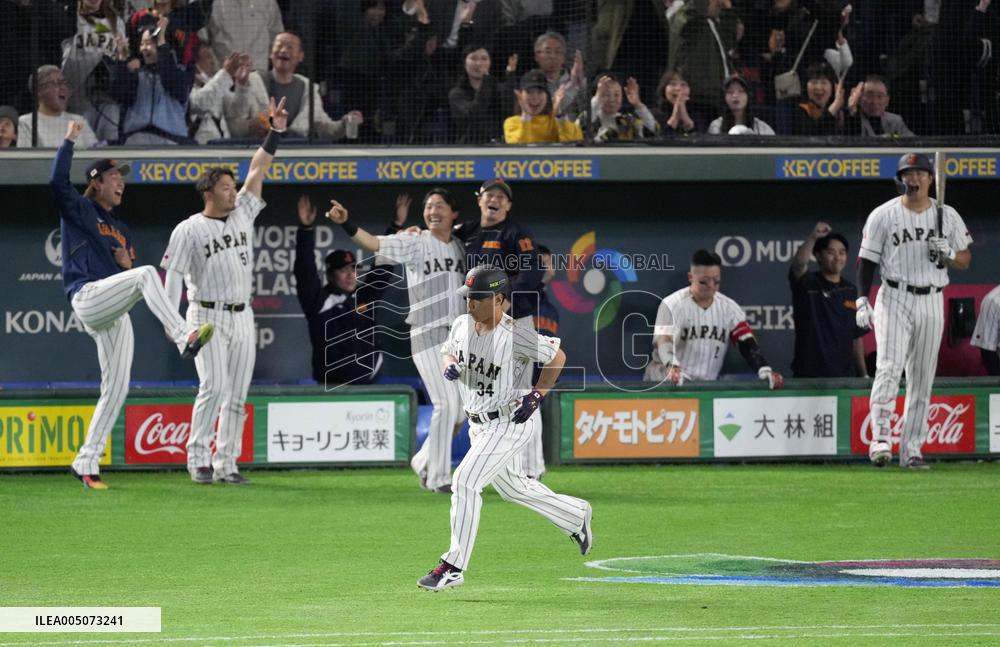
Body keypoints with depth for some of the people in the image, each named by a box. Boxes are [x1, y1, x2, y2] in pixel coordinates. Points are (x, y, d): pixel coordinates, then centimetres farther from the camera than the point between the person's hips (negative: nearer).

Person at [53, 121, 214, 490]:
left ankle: (86, 461, 8)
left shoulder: (121, 230, 27)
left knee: (117, 389, 2)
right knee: (147, 274, -31)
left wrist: (128, 264, 3)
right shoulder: (79, 210, 7)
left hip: (115, 315, 8)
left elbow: (133, 277, 26)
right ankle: (183, 337, -45)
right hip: (87, 297, -8)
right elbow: (58, 182, -14)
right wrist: (69, 141, -11)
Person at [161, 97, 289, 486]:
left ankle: (226, 464, 5)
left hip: (242, 318, 6)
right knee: (214, 386, -15)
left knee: (237, 395, 3)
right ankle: (198, 459, -6)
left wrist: (275, 133, 0)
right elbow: (173, 275, -10)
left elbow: (257, 171, 10)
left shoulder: (243, 213, 11)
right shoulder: (189, 230, -4)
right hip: (207, 316, -6)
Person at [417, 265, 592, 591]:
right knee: (512, 486, 22)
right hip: (479, 426, 9)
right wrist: (449, 366, -8)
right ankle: (576, 515, 45)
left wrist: (535, 396, -18)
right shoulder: (461, 325, -2)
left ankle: (454, 566, -13)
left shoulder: (515, 335, -23)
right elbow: (448, 353, 16)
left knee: (465, 480, -18)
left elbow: (557, 356, -13)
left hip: (509, 424, -9)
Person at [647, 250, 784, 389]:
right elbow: (663, 341, -21)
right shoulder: (671, 305, -8)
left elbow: (747, 344, -2)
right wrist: (672, 367, -42)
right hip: (671, 386, -3)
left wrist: (765, 370, -22)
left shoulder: (729, 308, 5)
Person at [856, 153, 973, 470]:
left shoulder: (948, 217, 8)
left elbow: (965, 261, 11)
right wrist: (862, 300, -11)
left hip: (932, 303, 3)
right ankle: (880, 438, -26)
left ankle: (911, 450, 8)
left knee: (922, 378, 4)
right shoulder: (883, 215, 1)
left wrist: (949, 253, -11)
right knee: (889, 367, -19)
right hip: (894, 299, -3)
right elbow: (866, 261, 1)